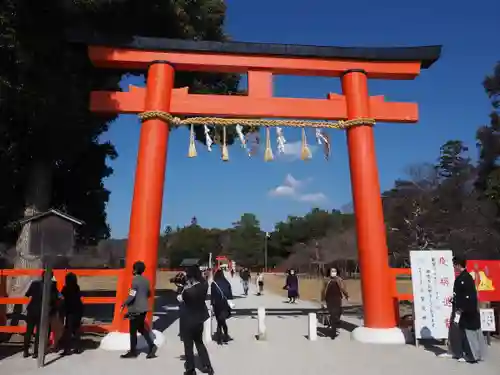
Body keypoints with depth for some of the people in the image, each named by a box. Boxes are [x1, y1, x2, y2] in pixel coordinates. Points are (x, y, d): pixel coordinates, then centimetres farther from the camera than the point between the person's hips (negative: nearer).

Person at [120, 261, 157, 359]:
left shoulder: (135, 280, -17)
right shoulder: (146, 280, 8)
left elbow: (132, 295, -21)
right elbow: (149, 294, 16)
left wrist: (124, 304, -7)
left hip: (136, 309, -8)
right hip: (144, 308, 8)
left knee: (133, 330, 6)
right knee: (141, 328, 17)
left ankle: (133, 351, 15)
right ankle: (152, 345, 7)